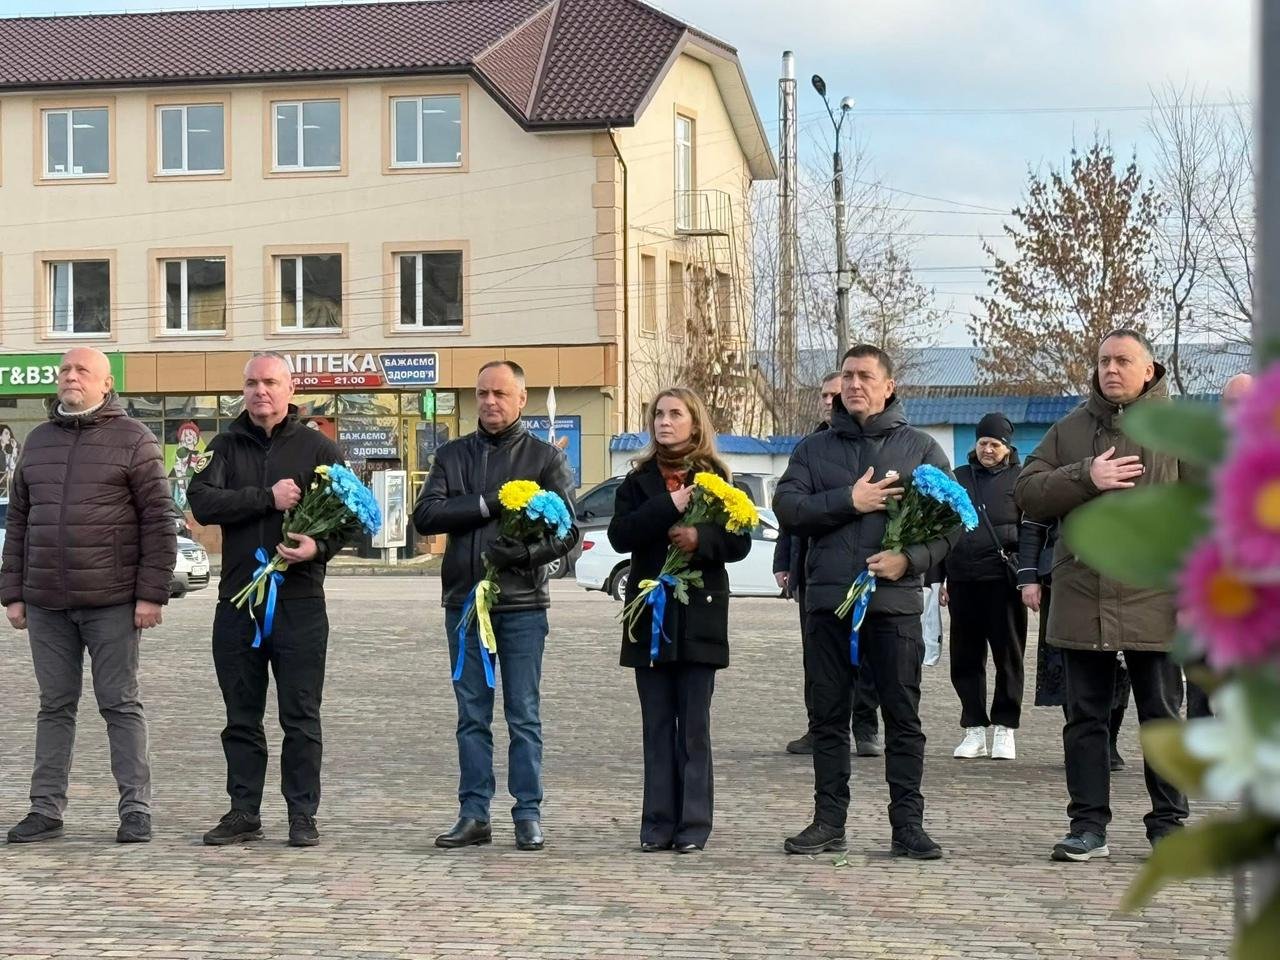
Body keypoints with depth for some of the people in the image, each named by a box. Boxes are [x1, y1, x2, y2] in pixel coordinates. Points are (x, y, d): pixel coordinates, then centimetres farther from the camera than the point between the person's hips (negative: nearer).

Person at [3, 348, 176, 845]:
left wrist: (152, 593, -11)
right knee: (55, 706, 9)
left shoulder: (133, 440, -1)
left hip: (112, 603, -4)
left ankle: (135, 809, 5)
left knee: (120, 705, 1)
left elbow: (158, 521, -5)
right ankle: (46, 809, 13)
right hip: (46, 603, 5)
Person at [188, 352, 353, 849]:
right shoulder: (225, 447, 9)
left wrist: (320, 546, -15)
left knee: (301, 717, 1)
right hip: (237, 599, 2)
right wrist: (268, 498, -14)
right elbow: (202, 502, -7)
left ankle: (302, 815, 7)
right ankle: (243, 813, 15)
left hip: (300, 599, -2)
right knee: (242, 717, 8)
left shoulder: (318, 448, 5)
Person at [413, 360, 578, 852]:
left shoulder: (545, 457, 4)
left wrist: (525, 553, -19)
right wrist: (487, 504, -13)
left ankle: (528, 816, 6)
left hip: (522, 604, -3)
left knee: (524, 716, 1)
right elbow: (425, 514, -3)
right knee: (472, 716, 7)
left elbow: (567, 531, -2)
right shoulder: (453, 455, 11)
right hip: (464, 602, 3)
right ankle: (474, 815, 12)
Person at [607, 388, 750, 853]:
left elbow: (740, 541, 0)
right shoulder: (639, 481, 9)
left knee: (694, 727, -1)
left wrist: (701, 539, -18)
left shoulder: (714, 478, 5)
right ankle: (658, 824, 6)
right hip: (651, 615, 2)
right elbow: (620, 534, -6)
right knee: (657, 726, 4)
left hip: (699, 615, -2)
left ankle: (693, 825, 2)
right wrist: (668, 508, -17)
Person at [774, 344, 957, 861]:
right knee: (828, 717, 5)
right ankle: (829, 821, 12)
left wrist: (911, 558, -14)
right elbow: (787, 508, 0)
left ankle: (908, 824, 3)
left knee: (903, 717, -1)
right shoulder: (814, 448, 13)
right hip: (828, 600, 2)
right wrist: (848, 501, -12)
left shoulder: (920, 447, 8)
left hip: (895, 601, -2)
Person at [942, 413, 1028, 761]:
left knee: (1008, 655, 1)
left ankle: (1004, 728, 8)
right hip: (962, 580, 4)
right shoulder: (957, 478, 15)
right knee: (965, 657, 5)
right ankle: (974, 729, 12)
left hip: (1003, 580, -4)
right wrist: (940, 578, 12)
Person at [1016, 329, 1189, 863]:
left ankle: (1168, 824, 15)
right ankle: (1088, 825, 14)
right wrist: (1086, 477, -13)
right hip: (1081, 599, 3)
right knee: (1085, 718, 7)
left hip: (1153, 601, -3)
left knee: (1162, 718, 6)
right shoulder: (1070, 429, 9)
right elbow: (1028, 493, 2)